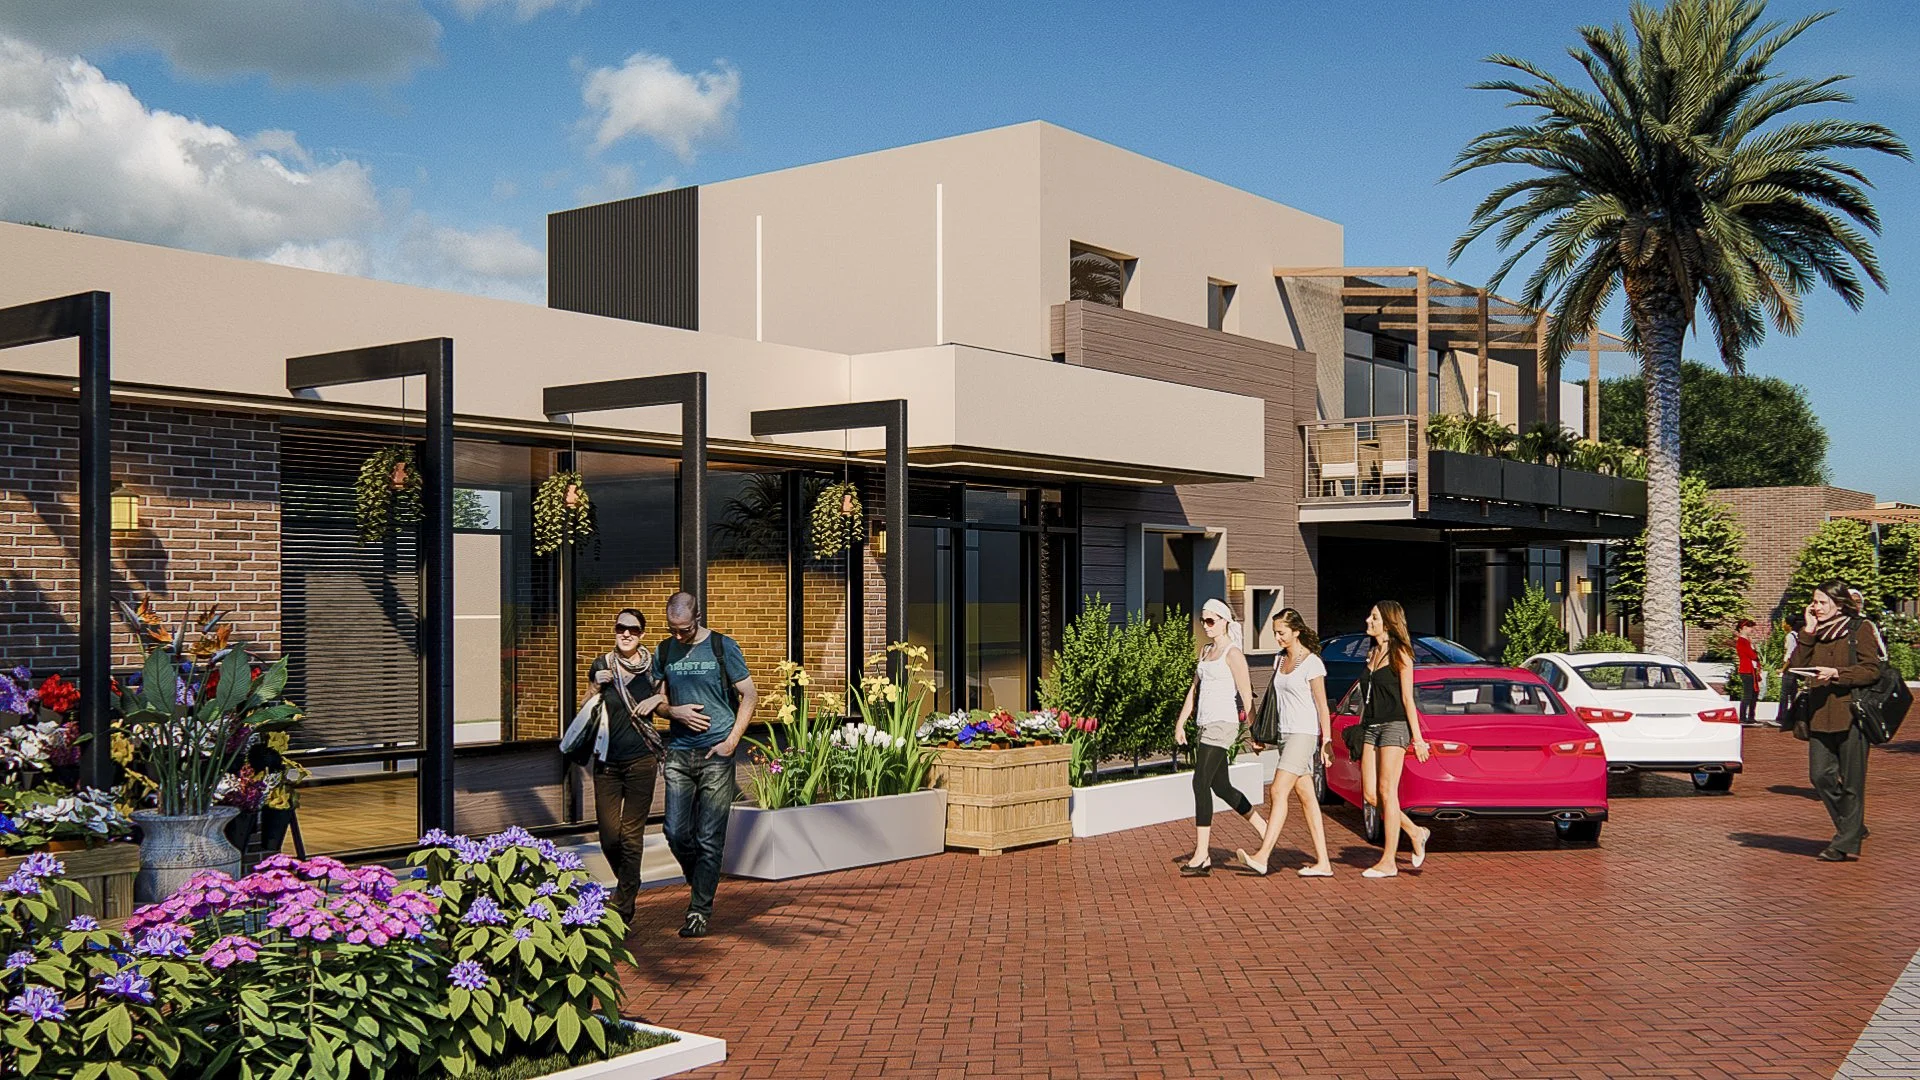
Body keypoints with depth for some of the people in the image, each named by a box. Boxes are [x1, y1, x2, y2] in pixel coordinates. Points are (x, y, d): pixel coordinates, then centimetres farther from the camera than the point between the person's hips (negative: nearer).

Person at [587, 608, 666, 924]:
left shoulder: (652, 667, 1)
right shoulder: (601, 667, 4)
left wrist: (657, 700, -7)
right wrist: (596, 687, -4)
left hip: (640, 759, -1)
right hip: (606, 762, 1)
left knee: (632, 835, -2)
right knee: (609, 835, -2)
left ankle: (623, 908, 8)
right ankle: (628, 883, 28)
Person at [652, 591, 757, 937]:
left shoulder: (722, 647, -1)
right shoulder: (664, 652, 9)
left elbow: (749, 695, 2)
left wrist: (731, 741, -7)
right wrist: (675, 711, -6)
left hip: (716, 754, -3)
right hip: (678, 753, 3)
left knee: (709, 837, -3)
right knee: (676, 832, -1)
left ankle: (700, 911, 5)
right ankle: (701, 885, 25)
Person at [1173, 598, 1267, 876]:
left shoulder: (1232, 653, -8)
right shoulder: (1205, 651, 17)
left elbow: (1246, 695, -10)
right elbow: (1194, 689, 21)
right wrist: (1180, 723, 16)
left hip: (1222, 724, -9)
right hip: (1206, 725, 9)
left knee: (1201, 784, -13)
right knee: (1221, 786, 13)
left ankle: (1201, 855, -12)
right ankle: (1264, 830, 27)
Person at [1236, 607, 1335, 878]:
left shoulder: (1312, 663, -9)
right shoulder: (1279, 660, 14)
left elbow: (1322, 705, -9)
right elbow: (1273, 695, 20)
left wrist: (1327, 740, -12)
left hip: (1304, 734, -8)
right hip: (1286, 734, 8)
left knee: (1278, 792, -15)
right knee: (1307, 798, 6)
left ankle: (1262, 856, -19)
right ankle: (1323, 862, 7)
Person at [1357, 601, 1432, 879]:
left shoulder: (1399, 655, -6)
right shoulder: (1371, 654, 16)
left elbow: (1407, 699, -9)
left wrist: (1417, 738, -11)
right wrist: (1359, 729, 19)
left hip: (1394, 727, -8)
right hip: (1370, 727, 8)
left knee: (1387, 793, -6)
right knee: (1371, 794, 3)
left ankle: (1388, 862, -1)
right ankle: (1416, 833, 21)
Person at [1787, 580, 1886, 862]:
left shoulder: (1860, 630, -1)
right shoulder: (1816, 633, 16)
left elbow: (1872, 670, -8)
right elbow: (1797, 665, 5)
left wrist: (1837, 674, -19)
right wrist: (1809, 632, 0)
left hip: (1851, 713, -6)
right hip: (1819, 715, 6)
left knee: (1851, 781, -1)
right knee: (1820, 775, 2)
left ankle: (1847, 843, 4)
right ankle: (1852, 827, 21)